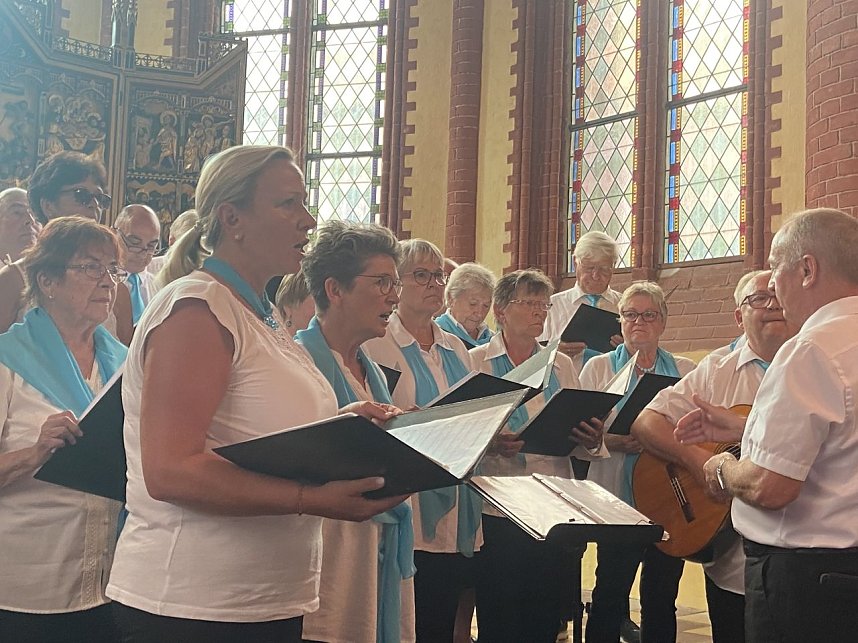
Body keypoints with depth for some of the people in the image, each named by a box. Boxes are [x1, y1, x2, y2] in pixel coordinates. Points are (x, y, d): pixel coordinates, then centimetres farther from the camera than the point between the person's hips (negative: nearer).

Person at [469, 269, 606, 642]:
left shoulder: (562, 366, 13)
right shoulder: (475, 363, 1)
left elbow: (581, 441, 13)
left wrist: (591, 441, -9)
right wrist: (492, 442, -24)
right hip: (497, 513, -3)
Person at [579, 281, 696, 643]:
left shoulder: (686, 371, 12)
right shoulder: (598, 368, 7)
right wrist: (612, 442, -17)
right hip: (618, 501, -2)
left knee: (661, 599, 8)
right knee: (609, 598, 0)